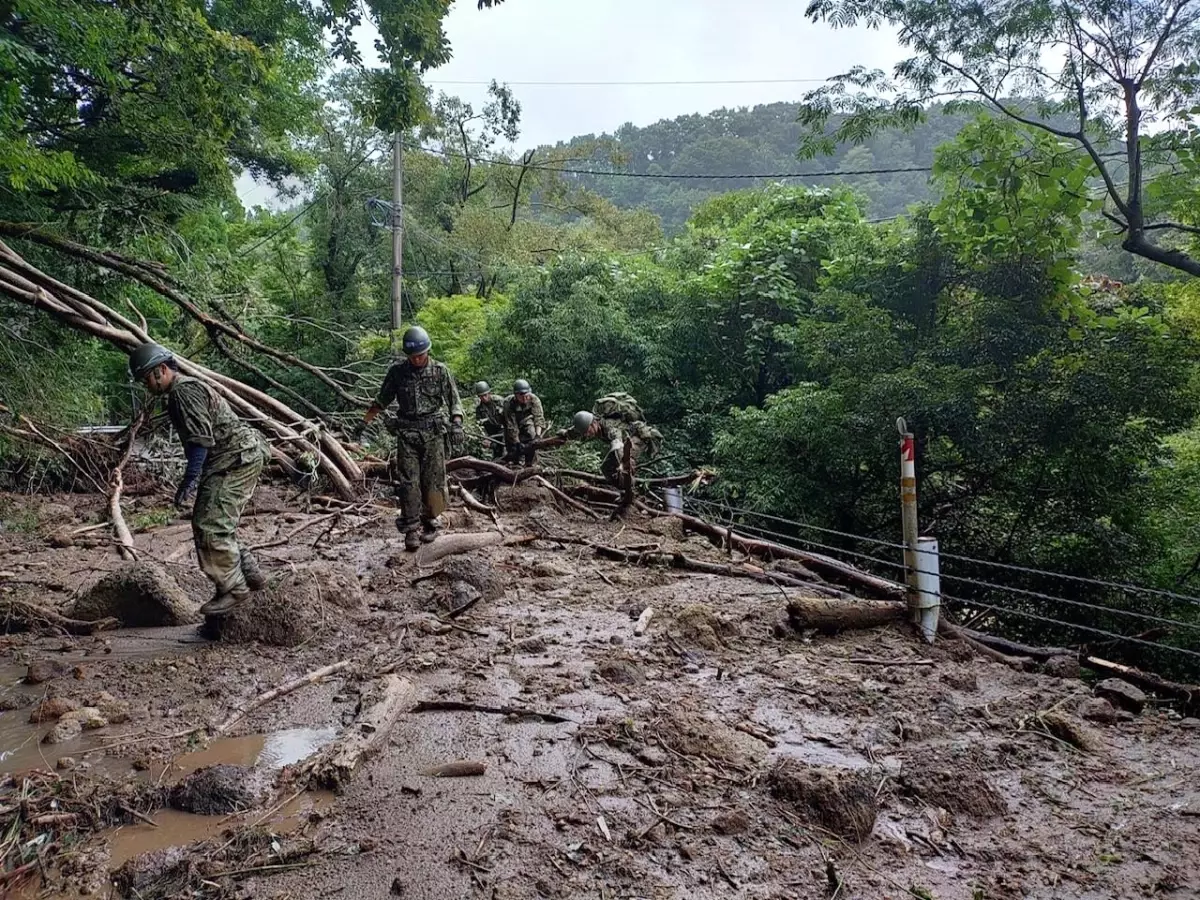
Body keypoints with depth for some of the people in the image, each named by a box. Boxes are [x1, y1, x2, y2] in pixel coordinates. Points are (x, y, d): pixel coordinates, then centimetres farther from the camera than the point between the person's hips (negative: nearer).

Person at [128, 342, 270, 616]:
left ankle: (233, 588, -4)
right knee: (208, 524, 12)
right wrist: (194, 478, 23)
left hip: (238, 458, -11)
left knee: (210, 526, -12)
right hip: (236, 459, 11)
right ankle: (249, 573, 17)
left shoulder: (185, 390, -11)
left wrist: (189, 480, -21)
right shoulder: (180, 392, 23)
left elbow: (201, 439, -20)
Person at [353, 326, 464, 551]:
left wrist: (456, 425, -13)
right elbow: (382, 400, 16)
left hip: (434, 433, -1)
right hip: (407, 433, 1)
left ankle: (430, 523, 15)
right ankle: (410, 529, 0)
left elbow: (454, 402, 2)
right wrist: (364, 422, 15)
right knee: (408, 482, -4)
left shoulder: (440, 371, 0)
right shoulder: (397, 371, 5)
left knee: (432, 481, 0)